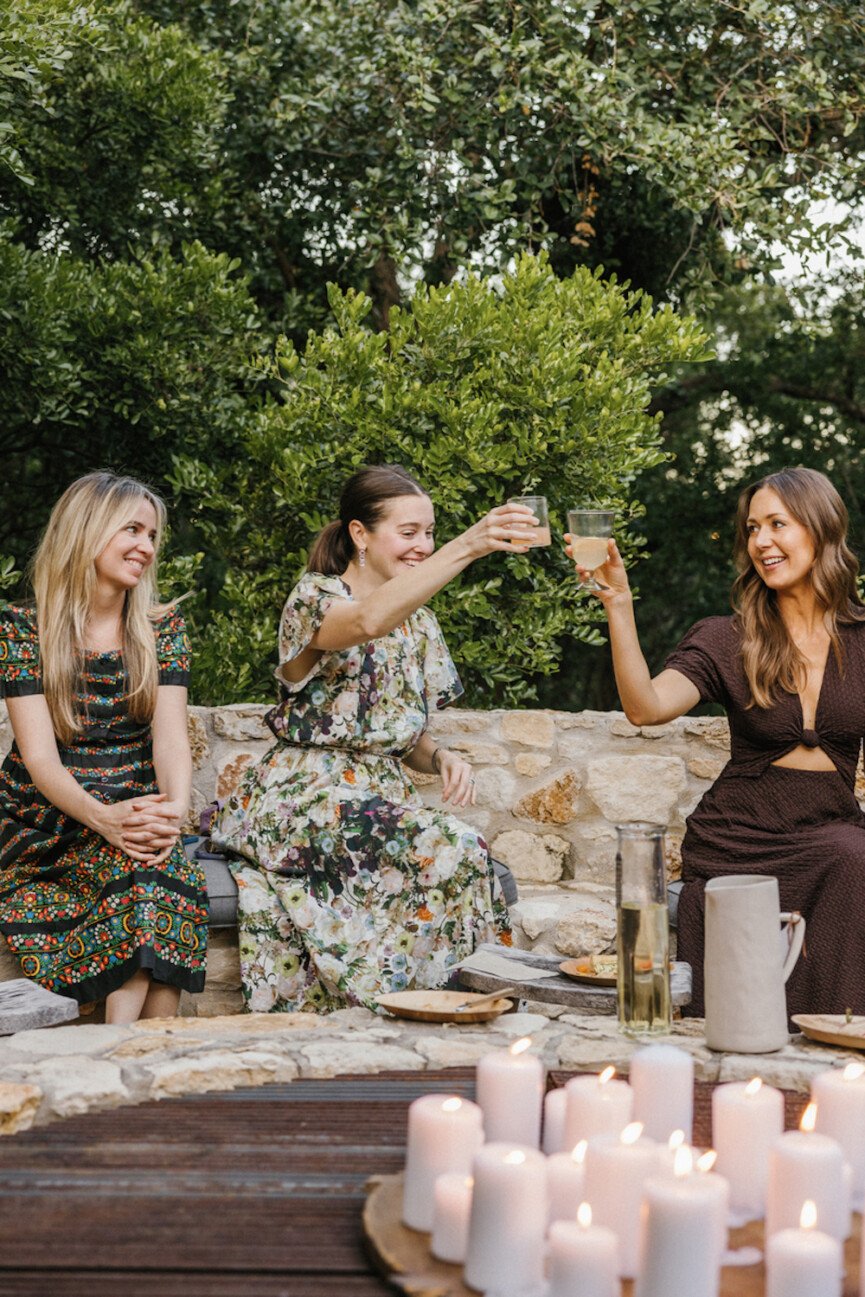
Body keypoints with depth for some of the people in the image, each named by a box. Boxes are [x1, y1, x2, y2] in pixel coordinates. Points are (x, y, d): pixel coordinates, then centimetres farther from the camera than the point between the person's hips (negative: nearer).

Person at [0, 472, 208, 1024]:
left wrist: (174, 808, -27)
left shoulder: (163, 626, 6)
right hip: (48, 825, -3)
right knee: (148, 863, -33)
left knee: (158, 863, -33)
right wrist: (103, 817, -31)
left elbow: (171, 734, -5)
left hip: (137, 811, 3)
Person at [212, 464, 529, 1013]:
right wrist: (467, 548, -40)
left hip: (385, 797, 6)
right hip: (306, 797, -6)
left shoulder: (419, 623, 16)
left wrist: (443, 756, -3)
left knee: (464, 854, -27)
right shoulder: (316, 597, -6)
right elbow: (369, 621, -33)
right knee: (453, 851, -30)